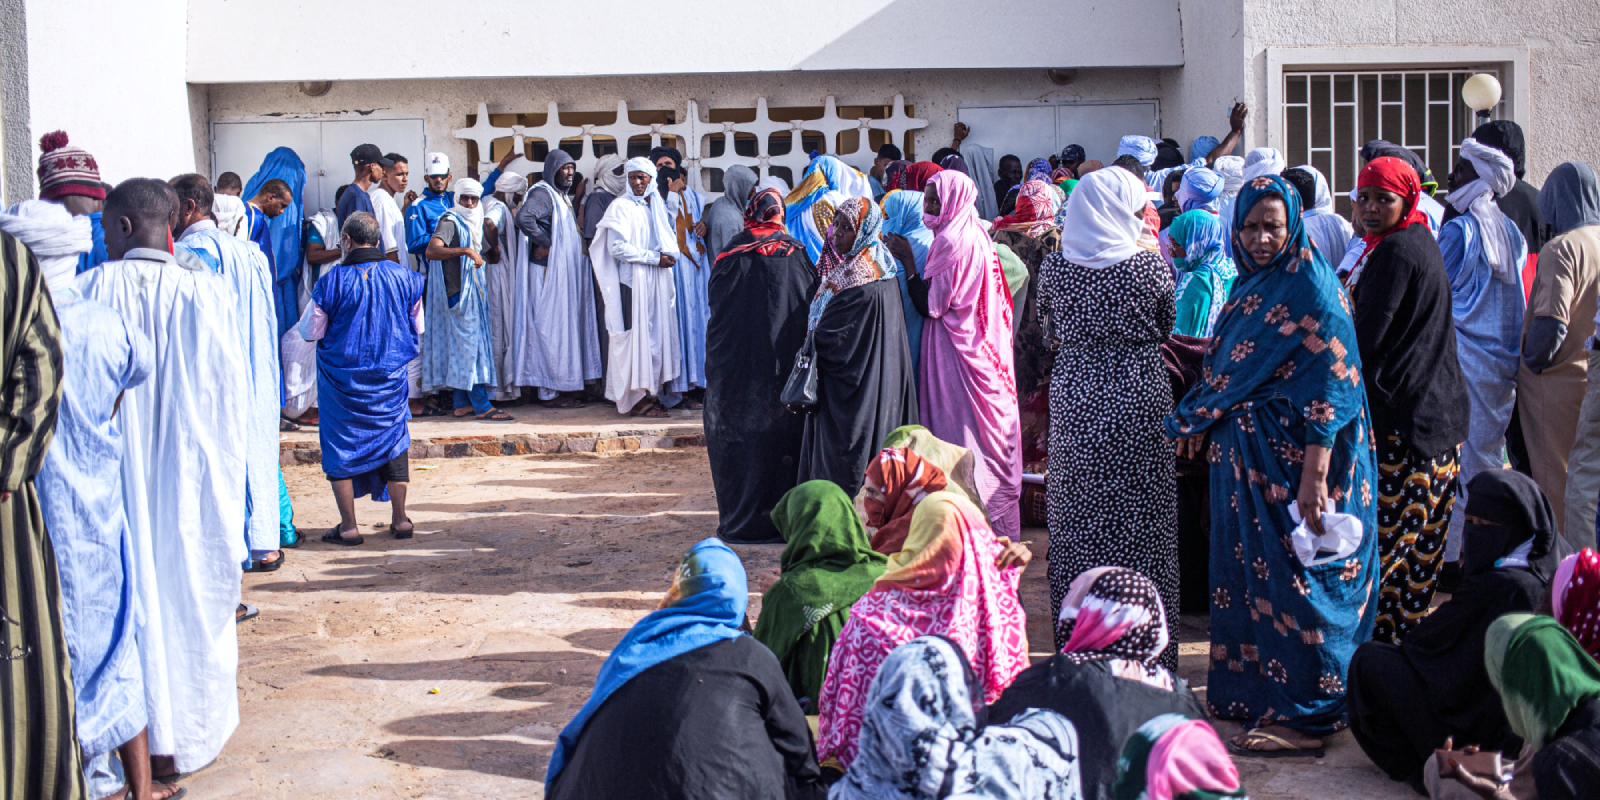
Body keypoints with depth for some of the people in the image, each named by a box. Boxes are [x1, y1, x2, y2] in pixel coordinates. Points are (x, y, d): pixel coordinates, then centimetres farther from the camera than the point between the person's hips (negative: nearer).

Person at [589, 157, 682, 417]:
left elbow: (670, 240, 19)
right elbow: (616, 247, -14)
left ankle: (648, 393, 11)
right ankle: (634, 399, -6)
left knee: (656, 334, 5)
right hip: (632, 281, -7)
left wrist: (668, 254, -5)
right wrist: (654, 258, -13)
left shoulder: (656, 207, 16)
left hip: (656, 282, 7)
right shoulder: (621, 207, -5)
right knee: (636, 335, -8)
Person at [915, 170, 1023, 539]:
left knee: (959, 431, -5)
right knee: (986, 427, 13)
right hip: (983, 350, 10)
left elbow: (932, 302, -18)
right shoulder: (976, 234, 11)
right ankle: (997, 520, 19)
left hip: (955, 353, -10)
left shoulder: (952, 241, -17)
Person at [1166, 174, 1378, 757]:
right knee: (1249, 571, 14)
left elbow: (1332, 381, -19)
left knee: (1296, 577, -3)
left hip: (1294, 457, -8)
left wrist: (1315, 473, -25)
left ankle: (1306, 714, 4)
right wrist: (1199, 423, 16)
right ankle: (1256, 688, 26)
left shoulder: (1311, 288, -14)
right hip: (1245, 453, 8)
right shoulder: (1249, 284, 12)